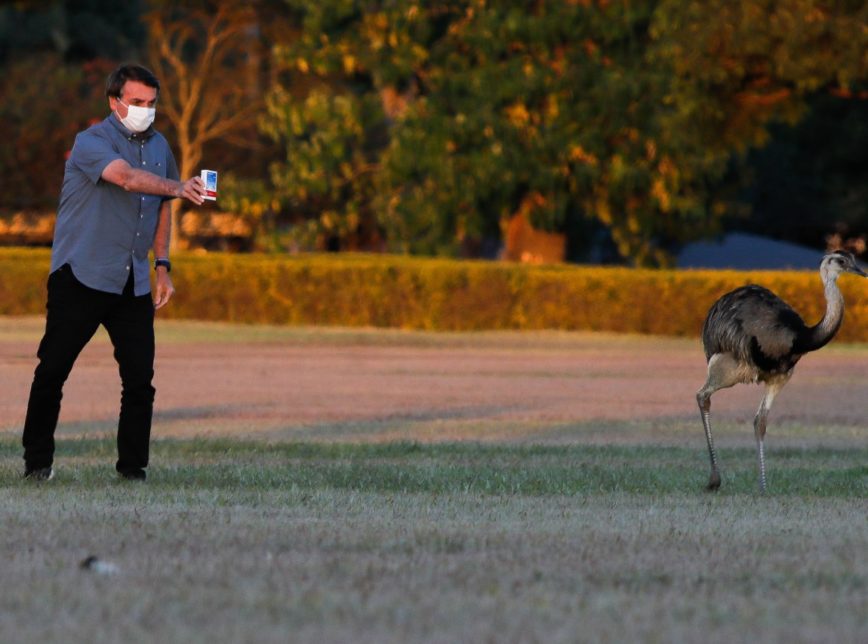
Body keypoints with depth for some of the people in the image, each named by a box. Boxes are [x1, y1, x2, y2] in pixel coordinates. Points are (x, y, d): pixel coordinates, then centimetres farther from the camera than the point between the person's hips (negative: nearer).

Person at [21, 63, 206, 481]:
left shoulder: (158, 145, 13)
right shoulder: (92, 142, -10)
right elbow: (127, 177, -29)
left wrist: (162, 265, 15)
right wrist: (178, 188, -43)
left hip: (133, 284, 5)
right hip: (81, 275, -5)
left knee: (140, 376, -2)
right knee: (53, 369, -3)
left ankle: (132, 466, 7)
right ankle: (37, 461, 6)